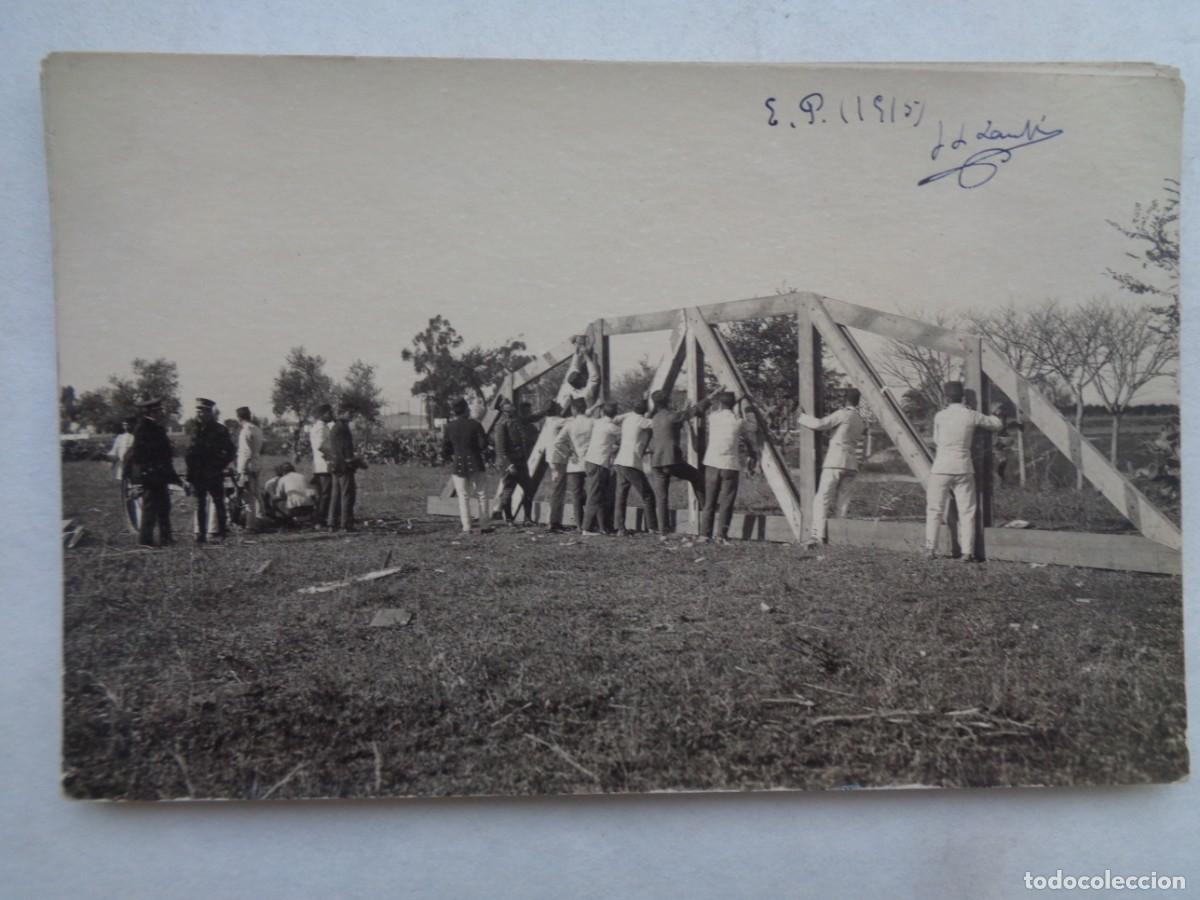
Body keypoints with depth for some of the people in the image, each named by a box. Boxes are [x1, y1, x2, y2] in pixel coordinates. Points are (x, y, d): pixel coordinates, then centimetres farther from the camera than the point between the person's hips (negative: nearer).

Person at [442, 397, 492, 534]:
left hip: (458, 465, 1)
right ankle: (484, 526, 10)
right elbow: (483, 444, -8)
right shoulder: (475, 424, -6)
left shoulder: (448, 427, -1)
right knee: (481, 494, 9)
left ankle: (466, 528, 0)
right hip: (475, 463, -1)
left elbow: (445, 451, 0)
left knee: (463, 497, 5)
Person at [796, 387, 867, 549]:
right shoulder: (861, 420, 18)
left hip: (835, 462, -7)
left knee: (822, 500, -8)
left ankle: (817, 536, -17)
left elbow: (819, 424, -10)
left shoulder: (843, 414, -5)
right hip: (851, 464, 7)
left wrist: (802, 417, 5)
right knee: (837, 502, 11)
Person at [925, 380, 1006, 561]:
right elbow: (998, 424, 14)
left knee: (934, 509, 7)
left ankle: (930, 549, 5)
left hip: (941, 467, -1)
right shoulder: (972, 416, -1)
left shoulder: (940, 416, -3)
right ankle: (967, 552, 2)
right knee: (967, 511, 6)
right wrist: (998, 413, 34)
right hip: (963, 468, 1)